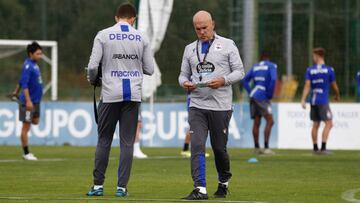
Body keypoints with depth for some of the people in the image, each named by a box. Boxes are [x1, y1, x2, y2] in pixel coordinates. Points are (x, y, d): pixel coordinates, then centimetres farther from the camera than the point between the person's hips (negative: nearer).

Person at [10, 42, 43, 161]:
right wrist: (28, 101, -28)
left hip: (36, 101, 9)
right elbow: (24, 84, -23)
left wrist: (16, 92, 33)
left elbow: (21, 80, 23)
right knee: (26, 126, -2)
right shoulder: (28, 66, -17)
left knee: (35, 121, 16)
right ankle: (26, 153, 4)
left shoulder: (34, 65, 11)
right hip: (29, 101, -9)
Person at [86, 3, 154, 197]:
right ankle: (122, 187, 1)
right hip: (133, 95, 1)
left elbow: (93, 66, -8)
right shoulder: (141, 38, 4)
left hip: (110, 94, -1)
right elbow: (149, 69, 5)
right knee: (127, 142, 4)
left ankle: (98, 185, 8)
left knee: (104, 140, 7)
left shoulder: (103, 35, -2)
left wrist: (92, 80, 13)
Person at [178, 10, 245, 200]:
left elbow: (239, 71, 2)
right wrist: (185, 83, -7)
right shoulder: (190, 49, 14)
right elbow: (183, 74, 17)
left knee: (219, 148, 6)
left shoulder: (227, 45, 4)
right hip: (197, 105, 2)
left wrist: (223, 80, -16)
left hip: (221, 106, -2)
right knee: (197, 146, -13)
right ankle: (200, 189, -16)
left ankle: (224, 182, 30)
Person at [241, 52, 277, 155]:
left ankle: (256, 147, 13)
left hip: (254, 95, 7)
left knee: (256, 122, 10)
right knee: (270, 121, -4)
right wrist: (270, 95, -8)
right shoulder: (272, 66, 0)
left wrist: (250, 92, 12)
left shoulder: (255, 67, 18)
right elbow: (273, 80, -16)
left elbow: (244, 80, 16)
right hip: (262, 97, -7)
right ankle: (266, 148, -11)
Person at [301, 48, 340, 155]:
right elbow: (334, 86, 4)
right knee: (328, 123, -3)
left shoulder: (310, 70, 3)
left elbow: (307, 86, -5)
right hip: (323, 101, -5)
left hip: (313, 101, 5)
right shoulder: (329, 70, -3)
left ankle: (315, 148, 15)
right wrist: (337, 95, 23)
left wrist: (303, 100, -9)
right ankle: (323, 147, -13)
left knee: (315, 124, 12)